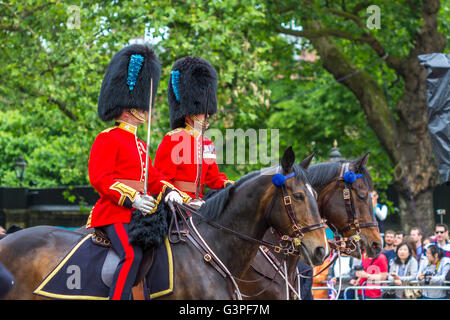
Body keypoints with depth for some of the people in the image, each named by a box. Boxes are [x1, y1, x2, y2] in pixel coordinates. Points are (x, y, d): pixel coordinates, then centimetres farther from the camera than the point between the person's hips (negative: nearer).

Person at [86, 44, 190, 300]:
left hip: (139, 213, 9)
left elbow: (152, 177, 23)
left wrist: (169, 191, 0)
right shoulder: (108, 139, -4)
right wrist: (132, 199, -23)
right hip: (115, 213, -9)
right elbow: (100, 178, -13)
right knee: (132, 255, -29)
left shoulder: (140, 145, 24)